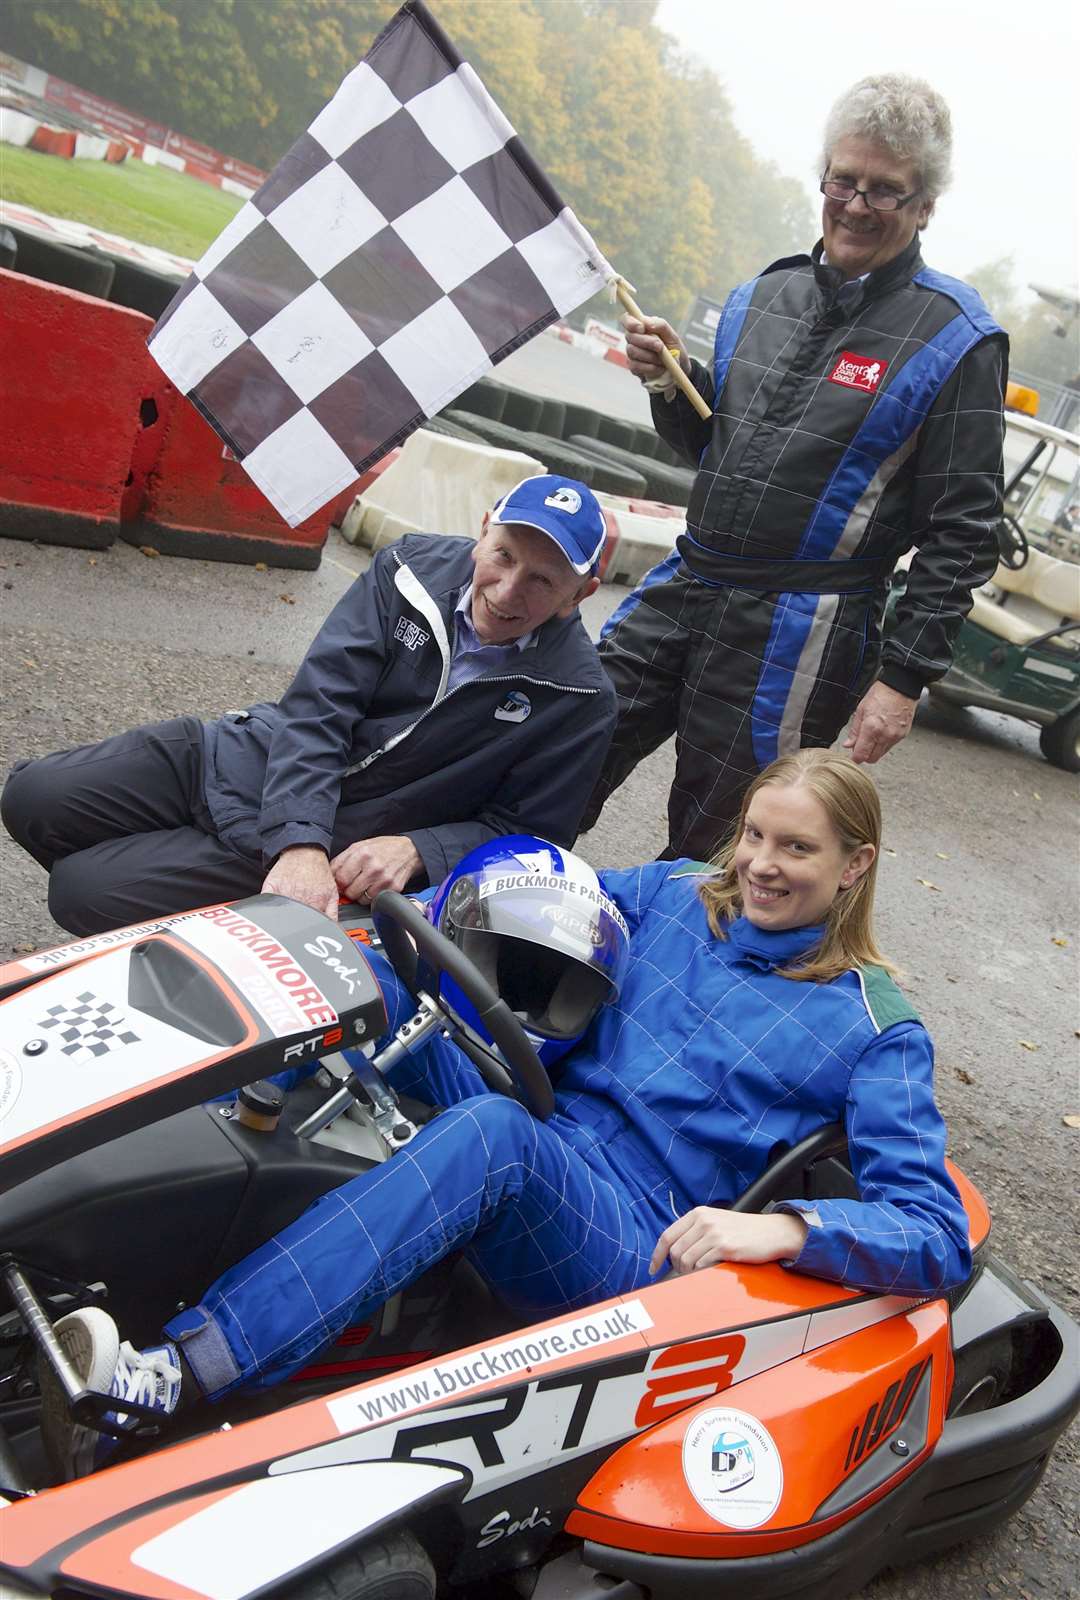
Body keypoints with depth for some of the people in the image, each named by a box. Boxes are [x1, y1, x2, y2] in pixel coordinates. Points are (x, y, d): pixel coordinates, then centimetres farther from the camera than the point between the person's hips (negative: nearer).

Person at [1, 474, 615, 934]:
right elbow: (317, 707, -15)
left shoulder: (579, 700, -14)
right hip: (253, 754, 4)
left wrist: (416, 849, -25)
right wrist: (300, 841, -29)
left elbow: (529, 832, -7)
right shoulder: (416, 567, -9)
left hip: (347, 848, -4)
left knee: (83, 891, -14)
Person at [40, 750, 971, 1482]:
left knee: (493, 1132, -39)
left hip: (638, 1250, -5)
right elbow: (536, 895, 17)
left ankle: (167, 1382, -46)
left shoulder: (874, 1027, 1)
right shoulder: (676, 896, 13)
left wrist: (784, 1228, -25)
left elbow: (938, 1236, -5)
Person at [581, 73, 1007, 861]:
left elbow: (963, 533, -8)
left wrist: (904, 677, -12)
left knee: (711, 851, 5)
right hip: (682, 589, 5)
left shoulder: (955, 340, -7)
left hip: (798, 634, -5)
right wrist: (673, 384, 1)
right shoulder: (765, 296, 10)